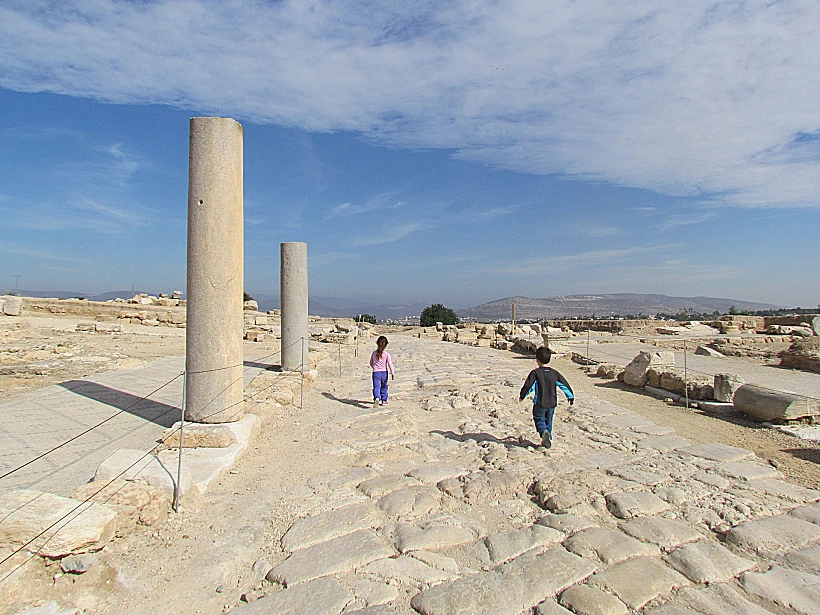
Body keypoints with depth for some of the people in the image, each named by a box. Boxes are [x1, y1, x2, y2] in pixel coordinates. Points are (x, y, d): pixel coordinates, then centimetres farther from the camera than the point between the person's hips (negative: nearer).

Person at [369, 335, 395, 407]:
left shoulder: (374, 353, -1)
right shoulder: (387, 354, -9)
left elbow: (371, 363, 9)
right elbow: (390, 364, -10)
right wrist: (393, 374, -4)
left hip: (376, 372, 0)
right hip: (384, 372, 0)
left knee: (376, 387, -8)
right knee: (384, 387, 20)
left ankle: (377, 398, -34)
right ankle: (384, 400, 29)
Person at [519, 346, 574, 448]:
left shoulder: (535, 373, -11)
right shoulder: (554, 373, 2)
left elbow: (528, 385, -13)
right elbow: (564, 385, 9)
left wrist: (522, 396, 3)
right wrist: (571, 396, 22)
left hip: (540, 403, -4)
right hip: (552, 403, 4)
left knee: (539, 420, 9)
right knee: (548, 421, 19)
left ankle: (544, 432, -19)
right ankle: (548, 440, 19)